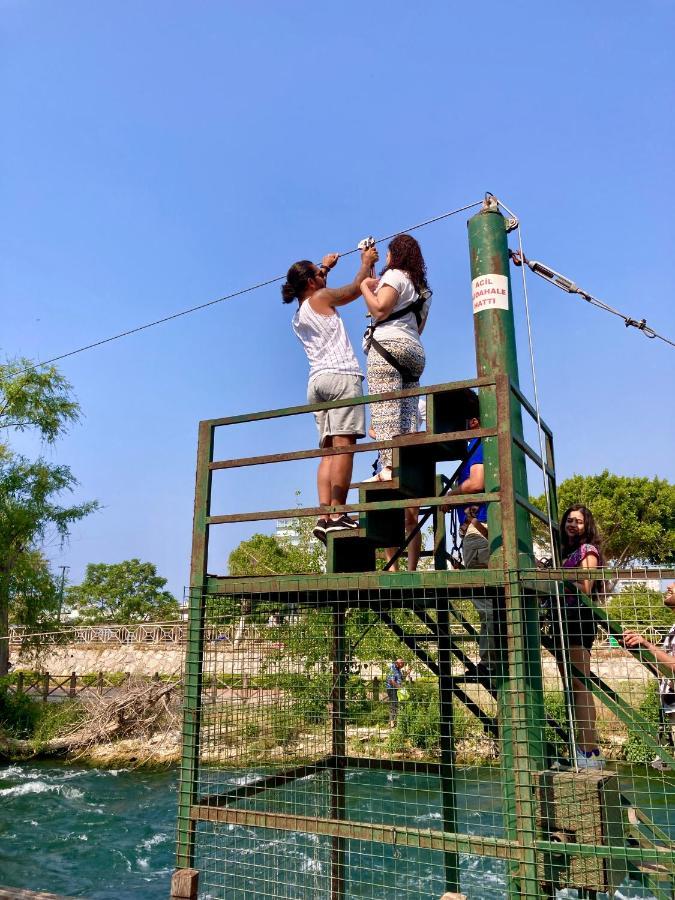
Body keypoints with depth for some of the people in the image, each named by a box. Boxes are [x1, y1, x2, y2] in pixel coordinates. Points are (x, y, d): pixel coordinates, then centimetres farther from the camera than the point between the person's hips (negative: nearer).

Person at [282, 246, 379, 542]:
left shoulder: (298, 315, 24)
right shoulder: (321, 298, 4)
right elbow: (356, 288, 15)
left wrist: (324, 267, 49)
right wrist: (366, 263, 30)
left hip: (317, 380, 8)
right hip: (341, 375, -8)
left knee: (329, 450, 0)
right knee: (343, 444, -15)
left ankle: (324, 515, -11)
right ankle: (337, 515, -23)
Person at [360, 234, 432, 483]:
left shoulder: (394, 275, 3)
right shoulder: (422, 288, 27)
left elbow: (379, 311, -10)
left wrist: (365, 286, 5)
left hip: (388, 344, -8)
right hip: (415, 350, 8)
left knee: (385, 408, -17)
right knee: (408, 414, 0)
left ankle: (389, 467, -27)